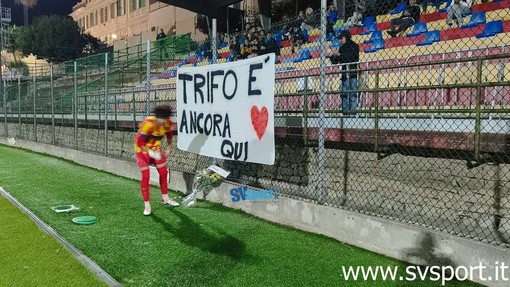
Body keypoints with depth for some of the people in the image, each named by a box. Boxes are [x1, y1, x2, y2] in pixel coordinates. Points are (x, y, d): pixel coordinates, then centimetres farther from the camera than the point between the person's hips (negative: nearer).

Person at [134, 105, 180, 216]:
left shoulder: (168, 123, -17)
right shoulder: (148, 124, -35)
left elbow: (169, 135, 5)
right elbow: (140, 142, -29)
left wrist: (169, 149, 8)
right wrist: (151, 153, -34)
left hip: (156, 148, 6)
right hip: (143, 149, -6)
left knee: (164, 173, 10)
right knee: (145, 176, -8)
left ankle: (165, 198, 30)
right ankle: (147, 205, 4)